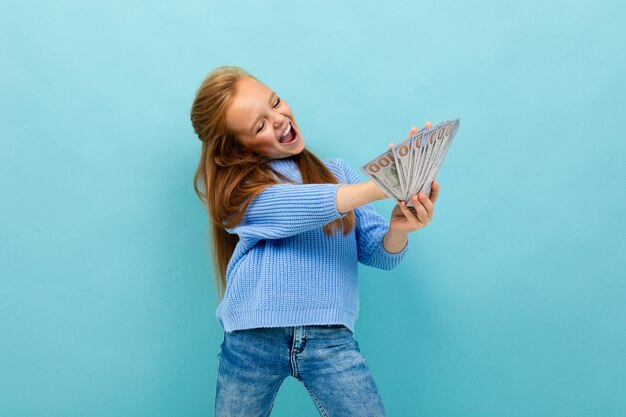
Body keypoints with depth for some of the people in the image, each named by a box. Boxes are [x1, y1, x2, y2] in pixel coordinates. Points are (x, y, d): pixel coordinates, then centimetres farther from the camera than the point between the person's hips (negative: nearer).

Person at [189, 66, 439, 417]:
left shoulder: (338, 172, 10)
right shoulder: (229, 185, 2)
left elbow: (379, 255, 5)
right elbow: (293, 207, -16)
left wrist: (397, 229, -19)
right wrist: (383, 185, -29)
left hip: (330, 338, 1)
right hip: (252, 339, -1)